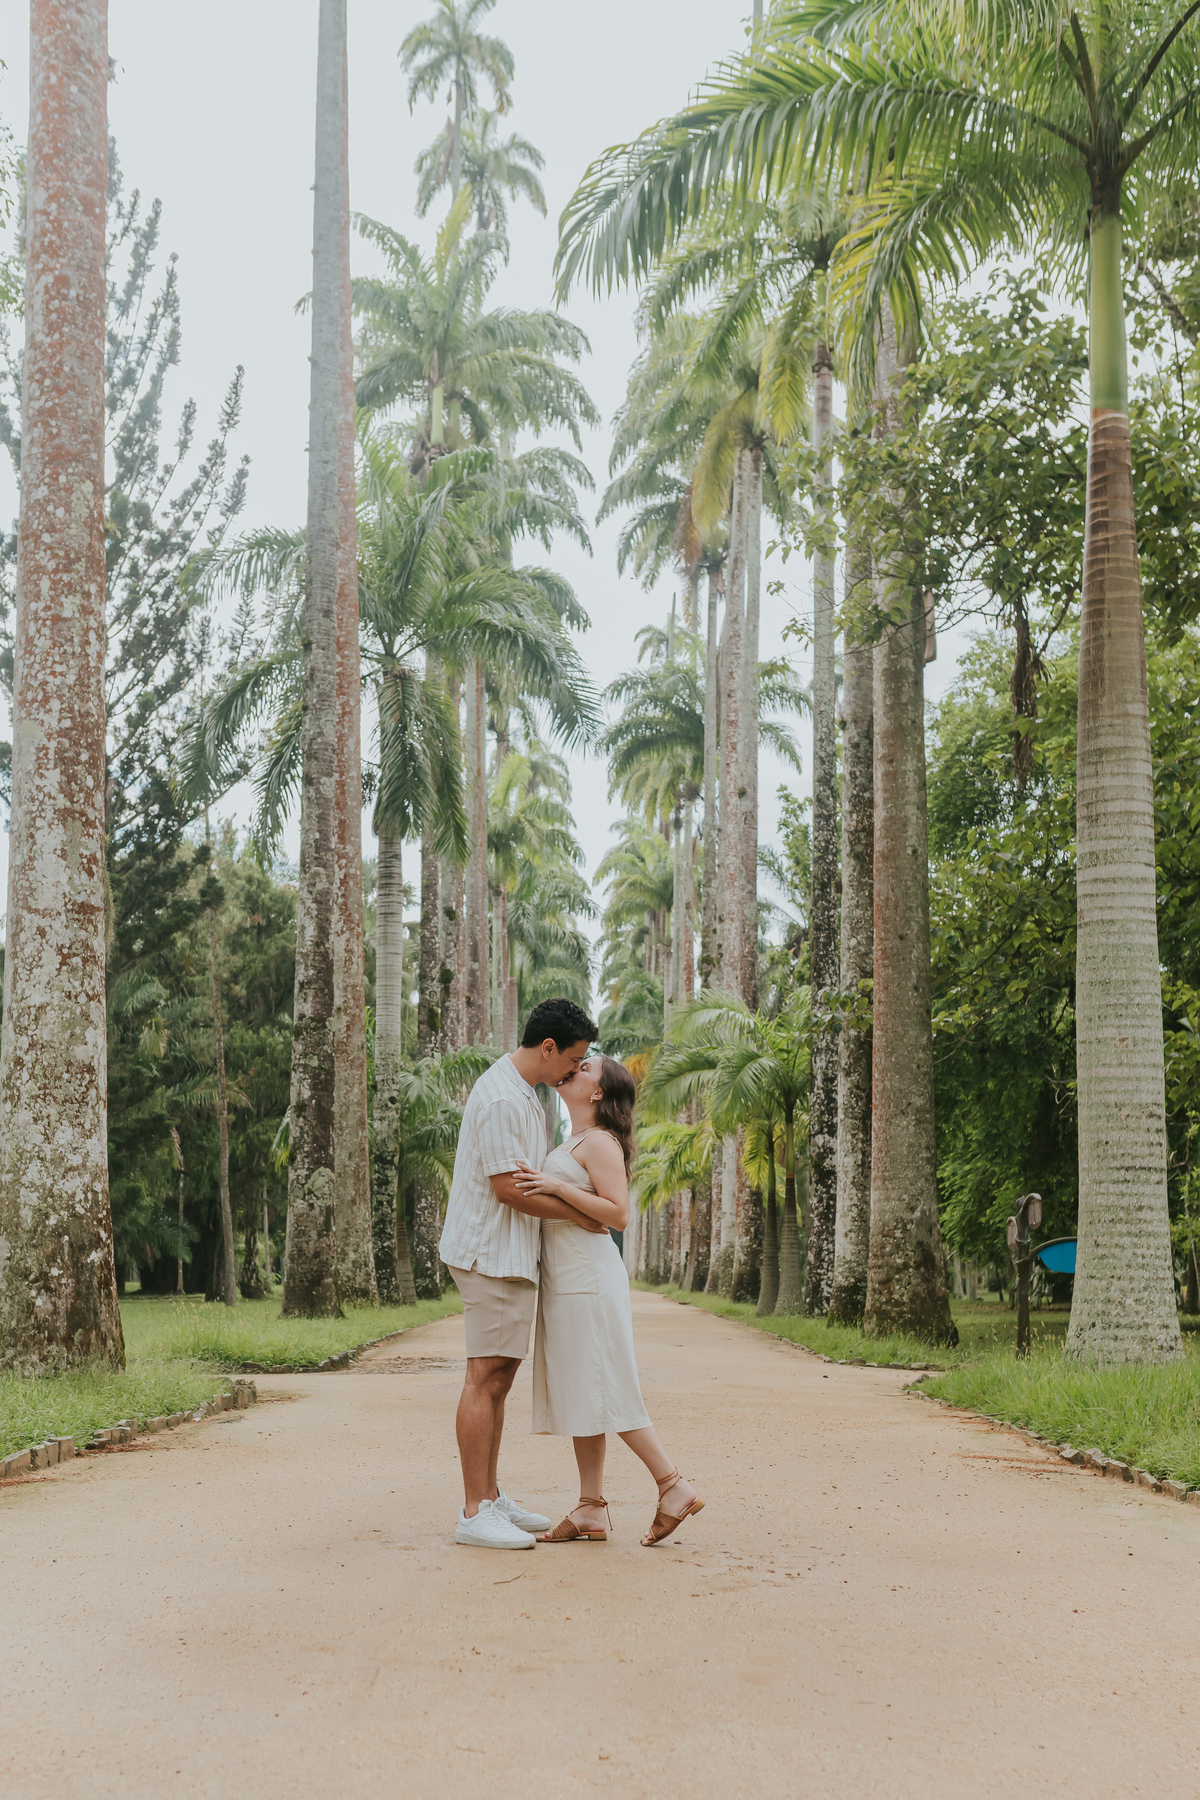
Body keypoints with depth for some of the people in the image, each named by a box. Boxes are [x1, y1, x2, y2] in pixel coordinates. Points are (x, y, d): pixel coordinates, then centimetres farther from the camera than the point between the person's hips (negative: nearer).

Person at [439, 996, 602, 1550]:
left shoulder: (522, 1092, 16)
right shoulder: (502, 1099, -18)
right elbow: (508, 1188, -20)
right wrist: (576, 1212, -11)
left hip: (510, 1254, 11)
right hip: (492, 1254, -11)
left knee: (498, 1377, 13)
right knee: (486, 1377, -9)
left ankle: (490, 1497, 20)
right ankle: (475, 1513, -6)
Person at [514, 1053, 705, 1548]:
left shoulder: (599, 1142, -10)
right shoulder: (570, 1144, 19)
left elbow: (618, 1214, -18)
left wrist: (557, 1187, -21)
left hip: (588, 1278, -10)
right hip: (565, 1280, 10)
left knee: (601, 1391, -8)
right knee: (578, 1394, 8)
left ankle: (675, 1486, -3)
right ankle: (591, 1509, 10)